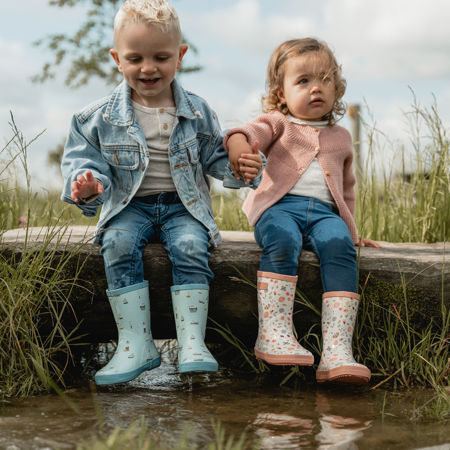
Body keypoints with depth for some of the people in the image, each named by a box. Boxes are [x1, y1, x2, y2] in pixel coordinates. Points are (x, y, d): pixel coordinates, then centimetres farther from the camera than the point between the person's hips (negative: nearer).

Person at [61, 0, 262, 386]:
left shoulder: (196, 112, 4)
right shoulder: (101, 117, 0)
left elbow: (216, 157, 12)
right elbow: (83, 158, 2)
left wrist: (240, 169, -10)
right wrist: (86, 184, -22)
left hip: (183, 206, 0)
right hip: (129, 206, 0)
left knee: (191, 247, -30)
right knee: (118, 244, -30)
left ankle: (192, 343, -28)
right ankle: (136, 344, -28)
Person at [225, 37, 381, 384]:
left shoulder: (341, 137, 28)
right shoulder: (278, 124, 16)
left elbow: (347, 186, 37)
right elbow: (249, 132, -7)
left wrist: (351, 230, 29)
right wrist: (238, 147, -32)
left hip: (325, 211, 2)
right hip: (280, 204, -2)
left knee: (339, 246, -31)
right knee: (283, 239, -38)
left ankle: (337, 352, -42)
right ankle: (274, 334, -38)